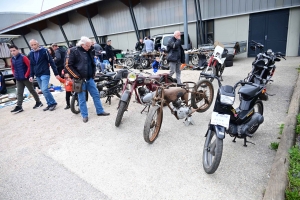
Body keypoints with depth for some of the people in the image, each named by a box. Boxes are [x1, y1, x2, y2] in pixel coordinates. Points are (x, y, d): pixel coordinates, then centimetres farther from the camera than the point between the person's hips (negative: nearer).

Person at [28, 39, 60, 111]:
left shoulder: (44, 51, -7)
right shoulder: (31, 53, 9)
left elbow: (51, 62, -8)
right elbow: (31, 65, 16)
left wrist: (56, 73, -11)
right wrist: (31, 76, 7)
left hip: (45, 74, -6)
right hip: (37, 75, 6)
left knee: (44, 89, -17)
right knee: (43, 91, 9)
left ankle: (53, 103, -1)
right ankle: (50, 104, 19)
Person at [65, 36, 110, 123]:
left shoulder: (89, 51, 11)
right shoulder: (73, 51, -9)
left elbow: (92, 63, 25)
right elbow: (68, 65, -13)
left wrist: (93, 72, 12)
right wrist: (77, 76, -15)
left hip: (90, 78, 6)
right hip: (80, 79, -6)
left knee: (96, 94, 10)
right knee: (82, 98, 3)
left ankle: (100, 111, 22)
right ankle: (84, 115, 15)